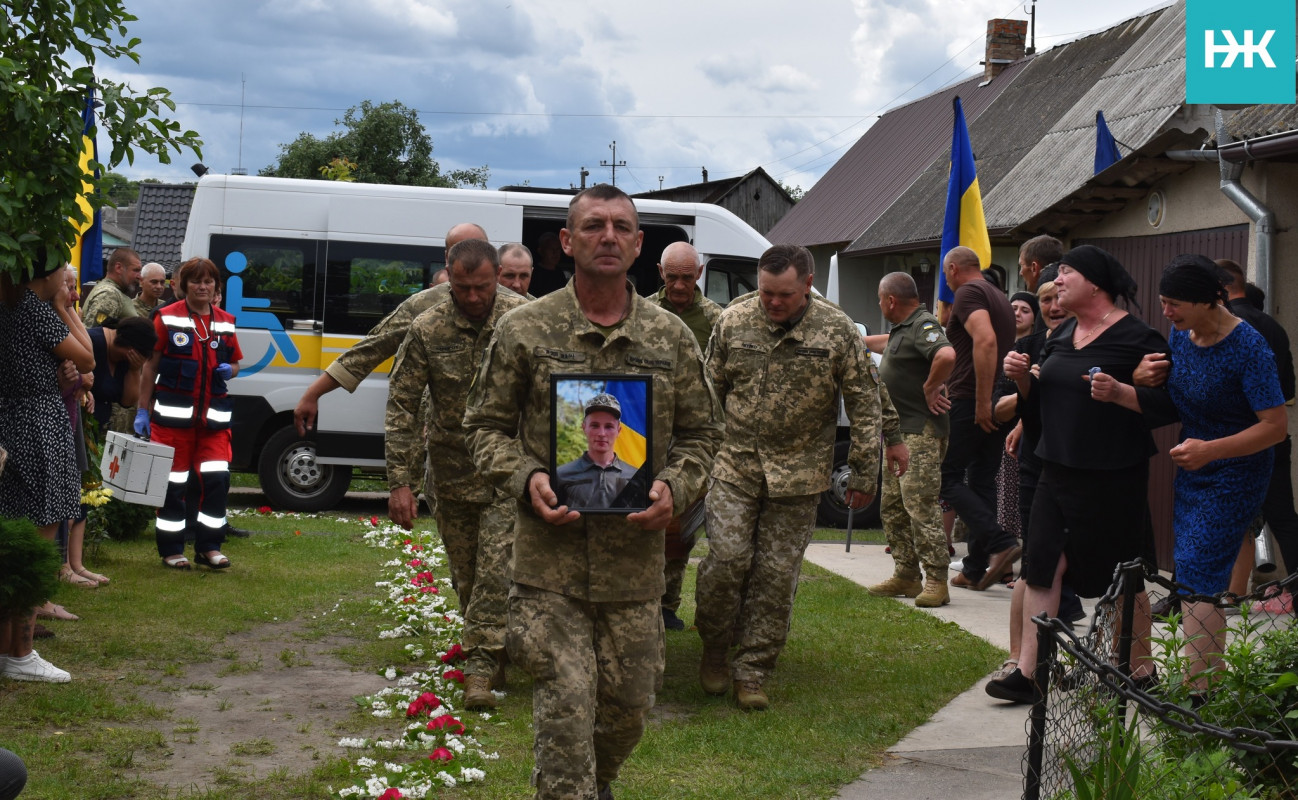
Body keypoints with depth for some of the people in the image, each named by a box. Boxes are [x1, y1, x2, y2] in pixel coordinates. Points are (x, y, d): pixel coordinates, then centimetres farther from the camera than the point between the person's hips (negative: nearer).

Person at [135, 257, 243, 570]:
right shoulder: (167, 318, -3)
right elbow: (150, 366, -2)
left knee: (217, 478, -2)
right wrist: (143, 410, -4)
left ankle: (209, 547, 8)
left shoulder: (226, 322, 10)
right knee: (174, 482, 2)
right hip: (174, 414, -4)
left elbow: (235, 364, 21)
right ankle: (172, 550, 12)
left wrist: (229, 371, -4)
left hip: (213, 416, 4)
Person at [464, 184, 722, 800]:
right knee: (565, 708, -7)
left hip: (636, 560, 3)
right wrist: (525, 479, -12)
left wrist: (675, 489, -6)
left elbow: (700, 433, 13)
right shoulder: (525, 330, 1)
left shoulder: (671, 338, 7)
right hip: (550, 562, -3)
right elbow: (485, 424, 7)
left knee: (630, 704, 14)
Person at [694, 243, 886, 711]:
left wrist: (864, 474, 1)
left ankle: (752, 674, 13)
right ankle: (714, 649, 16)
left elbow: (864, 404, 2)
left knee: (776, 575, 2)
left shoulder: (837, 331, -4)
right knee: (727, 558, -9)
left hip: (798, 475, 0)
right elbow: (710, 391, 10)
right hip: (735, 465, 1)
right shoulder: (733, 322, 0)